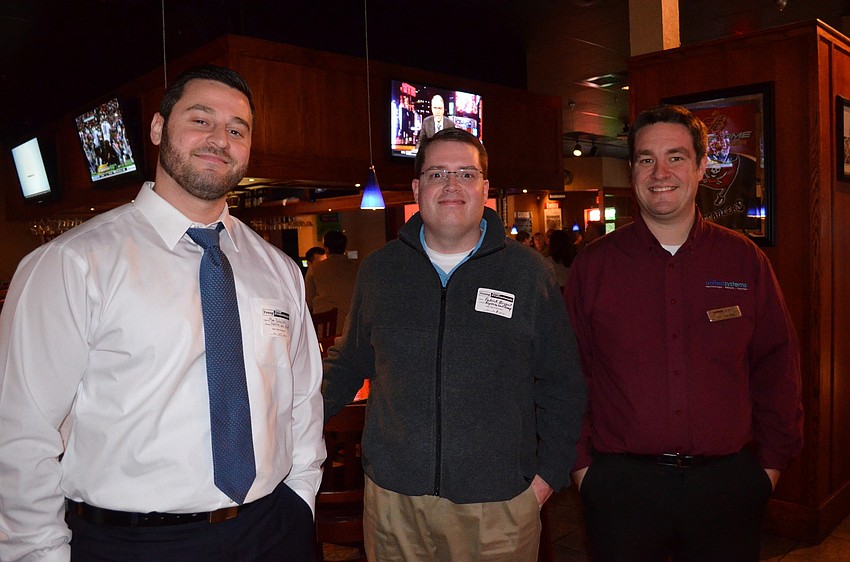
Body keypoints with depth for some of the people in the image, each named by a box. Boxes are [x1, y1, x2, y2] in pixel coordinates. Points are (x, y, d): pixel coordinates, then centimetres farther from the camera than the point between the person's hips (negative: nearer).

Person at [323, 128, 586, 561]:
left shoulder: (529, 273, -1)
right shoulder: (378, 270, 4)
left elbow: (562, 386, 3)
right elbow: (348, 363, 14)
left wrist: (550, 472, 0)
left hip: (499, 502, -1)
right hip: (392, 494, 2)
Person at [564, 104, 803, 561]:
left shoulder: (745, 260, 2)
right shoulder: (593, 265, -2)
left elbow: (777, 365, 8)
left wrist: (772, 459, 6)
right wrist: (580, 461, 0)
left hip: (728, 483, 2)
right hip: (621, 484, -1)